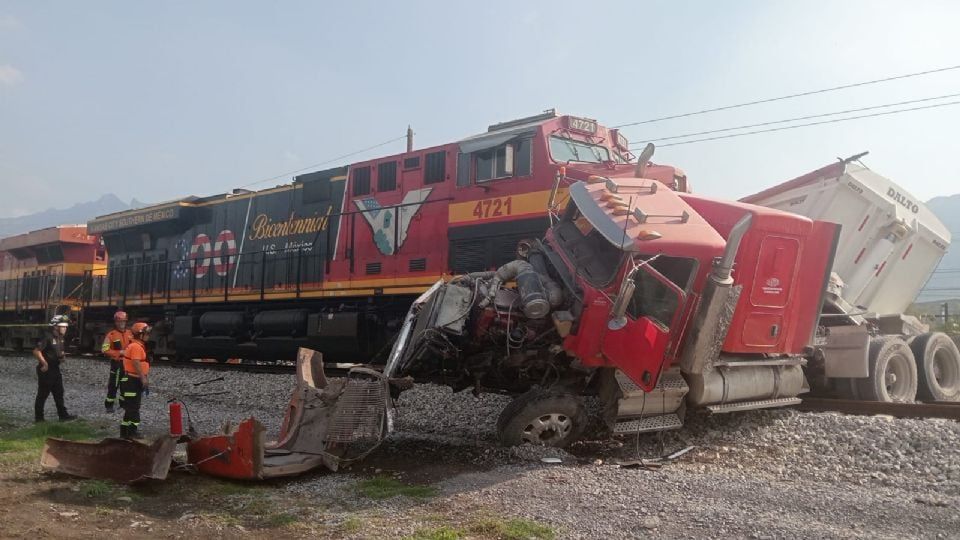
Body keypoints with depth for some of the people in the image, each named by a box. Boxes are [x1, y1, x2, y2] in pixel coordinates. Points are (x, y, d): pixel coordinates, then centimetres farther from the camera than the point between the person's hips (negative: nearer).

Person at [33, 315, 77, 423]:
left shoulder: (61, 339, 9)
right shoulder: (48, 338, -18)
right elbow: (36, 351, -23)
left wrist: (62, 357, 1)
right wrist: (44, 363, -22)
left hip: (55, 369, 9)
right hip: (46, 370, -9)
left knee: (59, 393, 10)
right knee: (42, 394, 2)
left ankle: (63, 415, 15)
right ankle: (38, 417, 11)